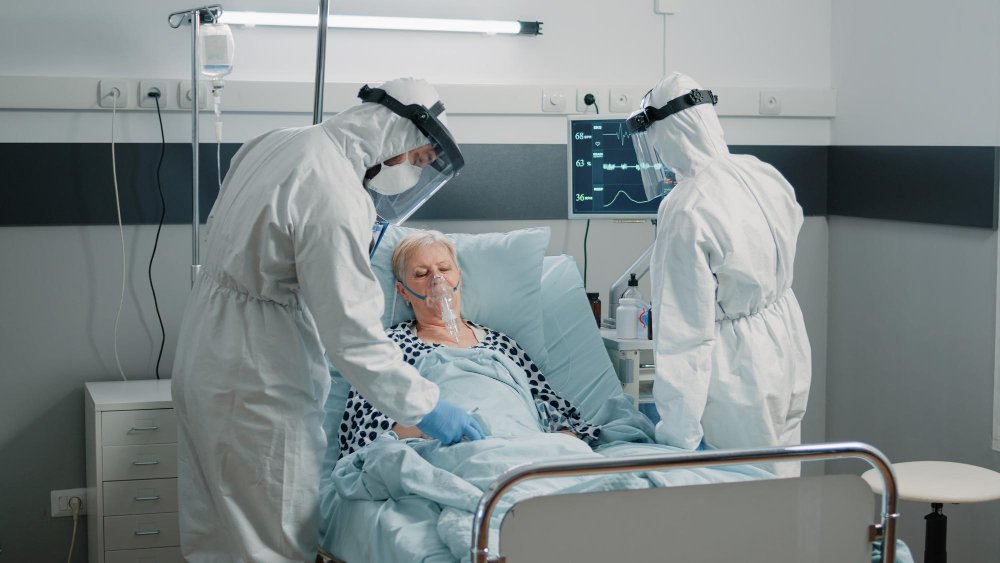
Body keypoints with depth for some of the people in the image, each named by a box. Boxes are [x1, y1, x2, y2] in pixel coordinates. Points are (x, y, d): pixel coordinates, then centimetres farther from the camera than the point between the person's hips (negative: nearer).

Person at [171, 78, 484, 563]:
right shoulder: (336, 194, -22)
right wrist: (424, 407, -15)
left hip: (202, 352, 10)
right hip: (255, 382, -10)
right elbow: (352, 335, -23)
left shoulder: (272, 143, 6)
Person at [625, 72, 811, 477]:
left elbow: (688, 330, -24)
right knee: (781, 484, 19)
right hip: (788, 351, 8)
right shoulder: (766, 176, -2)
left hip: (738, 371, -7)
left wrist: (676, 436, -19)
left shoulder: (685, 211, -24)